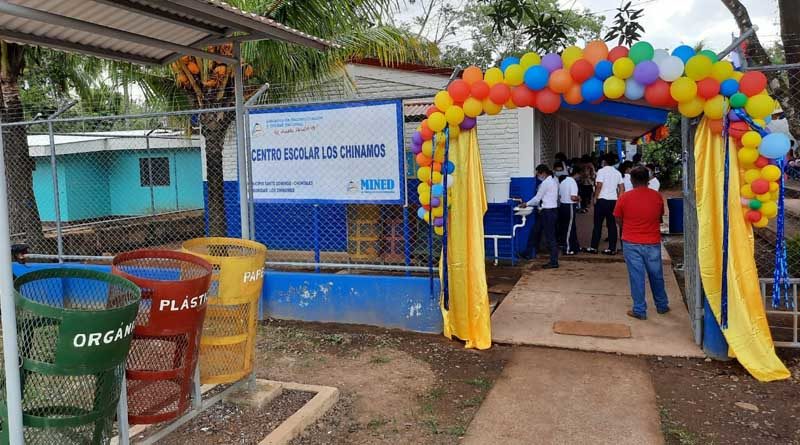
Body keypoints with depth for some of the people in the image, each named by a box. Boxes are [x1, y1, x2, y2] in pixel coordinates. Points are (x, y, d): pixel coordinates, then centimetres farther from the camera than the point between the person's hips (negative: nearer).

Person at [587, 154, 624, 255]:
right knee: (612, 224, 6)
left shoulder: (601, 171, -7)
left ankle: (594, 247, 5)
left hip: (602, 200, -5)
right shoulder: (617, 173, 9)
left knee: (598, 224, 2)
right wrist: (618, 199, 15)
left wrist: (595, 198, -6)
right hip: (613, 200, 5)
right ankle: (612, 248, 6)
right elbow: (621, 188, 8)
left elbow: (599, 186, -15)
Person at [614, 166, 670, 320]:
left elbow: (618, 219, 2)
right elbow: (660, 217, 10)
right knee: (656, 275, 17)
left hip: (631, 243, -2)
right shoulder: (657, 196, -3)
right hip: (653, 242, 2)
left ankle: (639, 310, 8)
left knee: (636, 276, 4)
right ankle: (662, 305, 32)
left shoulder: (624, 198, -9)